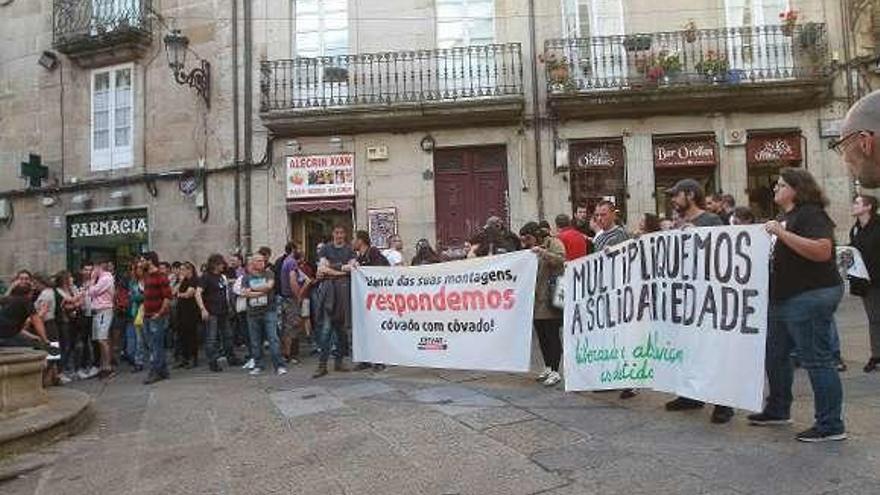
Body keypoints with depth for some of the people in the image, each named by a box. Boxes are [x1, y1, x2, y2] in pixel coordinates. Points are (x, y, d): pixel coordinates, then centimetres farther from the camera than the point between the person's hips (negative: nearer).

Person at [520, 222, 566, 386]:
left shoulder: (553, 243, -3)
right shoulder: (531, 249, 18)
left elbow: (560, 259, -20)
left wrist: (542, 252, -27)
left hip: (550, 300, -8)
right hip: (536, 300, 8)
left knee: (552, 335, -4)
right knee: (541, 335, 13)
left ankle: (555, 371, 4)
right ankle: (548, 367, 26)